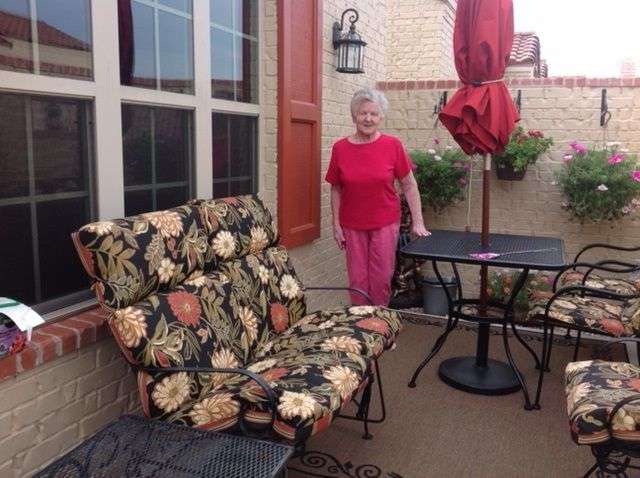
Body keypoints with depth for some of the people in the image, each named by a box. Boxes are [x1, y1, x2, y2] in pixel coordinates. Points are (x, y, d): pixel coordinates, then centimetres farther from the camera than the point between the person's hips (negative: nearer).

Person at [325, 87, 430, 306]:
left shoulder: (392, 145, -7)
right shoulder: (340, 148, -4)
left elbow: (409, 185, -1)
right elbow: (336, 189, 4)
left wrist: (418, 223, -3)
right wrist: (336, 225, 2)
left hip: (385, 223, -1)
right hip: (352, 226, 1)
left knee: (381, 279, 4)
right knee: (357, 279, 7)